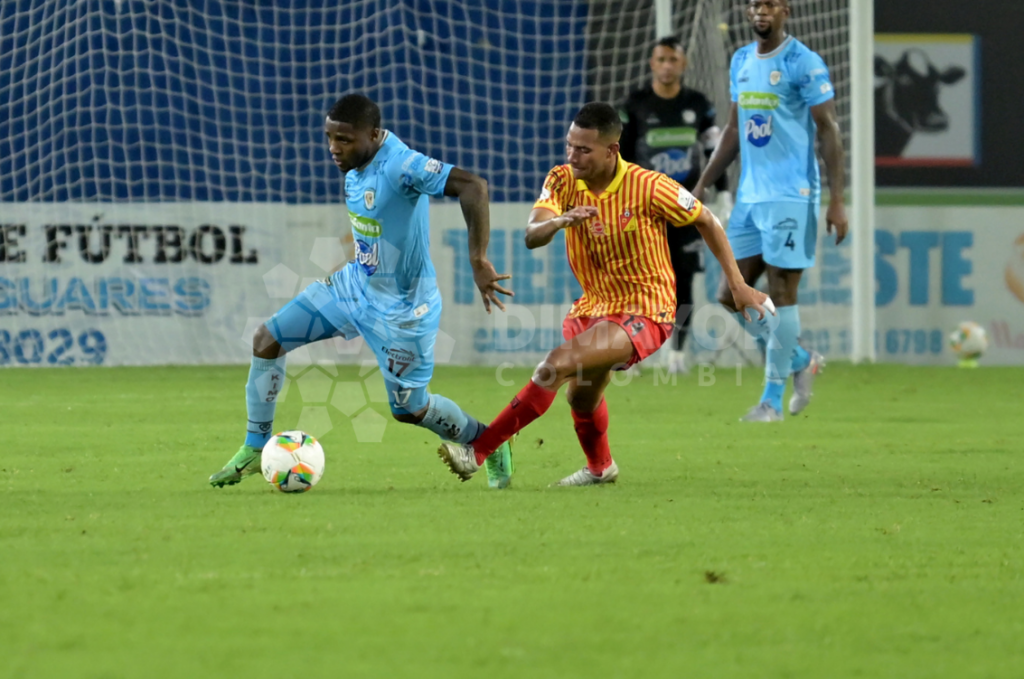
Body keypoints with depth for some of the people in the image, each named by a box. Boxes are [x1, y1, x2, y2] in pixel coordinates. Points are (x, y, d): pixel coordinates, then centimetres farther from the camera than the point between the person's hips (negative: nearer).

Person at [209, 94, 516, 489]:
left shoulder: (400, 166, -32)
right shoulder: (356, 163, -6)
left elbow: (473, 187, -40)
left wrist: (479, 262, -43)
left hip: (401, 304, -8)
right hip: (356, 282, 8)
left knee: (408, 409, 4)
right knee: (267, 340, 2)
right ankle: (255, 449, 16)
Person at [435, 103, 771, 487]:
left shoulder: (648, 187, -19)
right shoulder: (562, 181, -8)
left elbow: (706, 222, -4)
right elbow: (531, 237, -21)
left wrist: (738, 286, -3)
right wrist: (558, 221, -44)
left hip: (644, 314, -6)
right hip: (593, 307, 6)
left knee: (558, 364, -24)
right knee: (581, 396, 20)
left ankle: (479, 450, -20)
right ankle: (599, 467, 52)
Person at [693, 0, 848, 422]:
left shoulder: (804, 64, -8)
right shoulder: (741, 62, 13)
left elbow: (828, 131, -9)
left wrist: (836, 201, -14)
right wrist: (703, 185, 17)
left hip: (791, 197, -7)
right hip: (749, 196, 7)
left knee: (781, 293, -6)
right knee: (732, 296, 3)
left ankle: (773, 400, 1)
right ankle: (802, 362, 22)